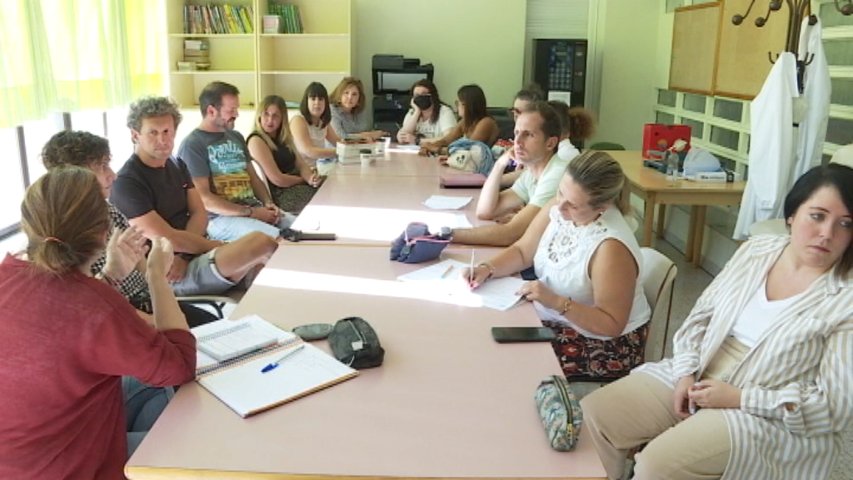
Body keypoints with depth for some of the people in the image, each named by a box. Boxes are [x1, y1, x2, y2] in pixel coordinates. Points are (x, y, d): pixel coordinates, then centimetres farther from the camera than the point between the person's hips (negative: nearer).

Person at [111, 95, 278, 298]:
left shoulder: (177, 165, 13)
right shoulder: (126, 183, -11)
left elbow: (199, 214, 7)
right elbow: (167, 238, -16)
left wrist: (184, 256, -11)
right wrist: (216, 246, -8)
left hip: (193, 252, 7)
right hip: (171, 275, -7)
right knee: (261, 242, -25)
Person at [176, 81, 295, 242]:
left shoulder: (236, 137, 18)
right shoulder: (192, 145, -6)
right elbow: (203, 199, -12)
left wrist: (268, 203, 2)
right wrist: (250, 213, -15)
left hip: (255, 208, 7)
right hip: (219, 217, -7)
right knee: (277, 240, -32)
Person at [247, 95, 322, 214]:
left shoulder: (284, 138, 14)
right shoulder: (256, 141, -13)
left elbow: (301, 164, 8)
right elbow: (278, 180, -19)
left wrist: (310, 178, -15)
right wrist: (306, 179, -6)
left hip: (296, 186, 8)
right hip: (279, 194, -8)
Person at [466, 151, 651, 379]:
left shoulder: (610, 247, -29)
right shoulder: (558, 209, -7)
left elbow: (611, 324, -24)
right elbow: (522, 252, 4)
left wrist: (557, 302, -32)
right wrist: (486, 269, -13)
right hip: (550, 321, 7)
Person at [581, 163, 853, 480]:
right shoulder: (757, 250, 5)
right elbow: (701, 317, 10)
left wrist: (739, 398, -17)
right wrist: (686, 373, -6)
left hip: (766, 416, -5)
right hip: (696, 381, 6)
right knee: (594, 413, -6)